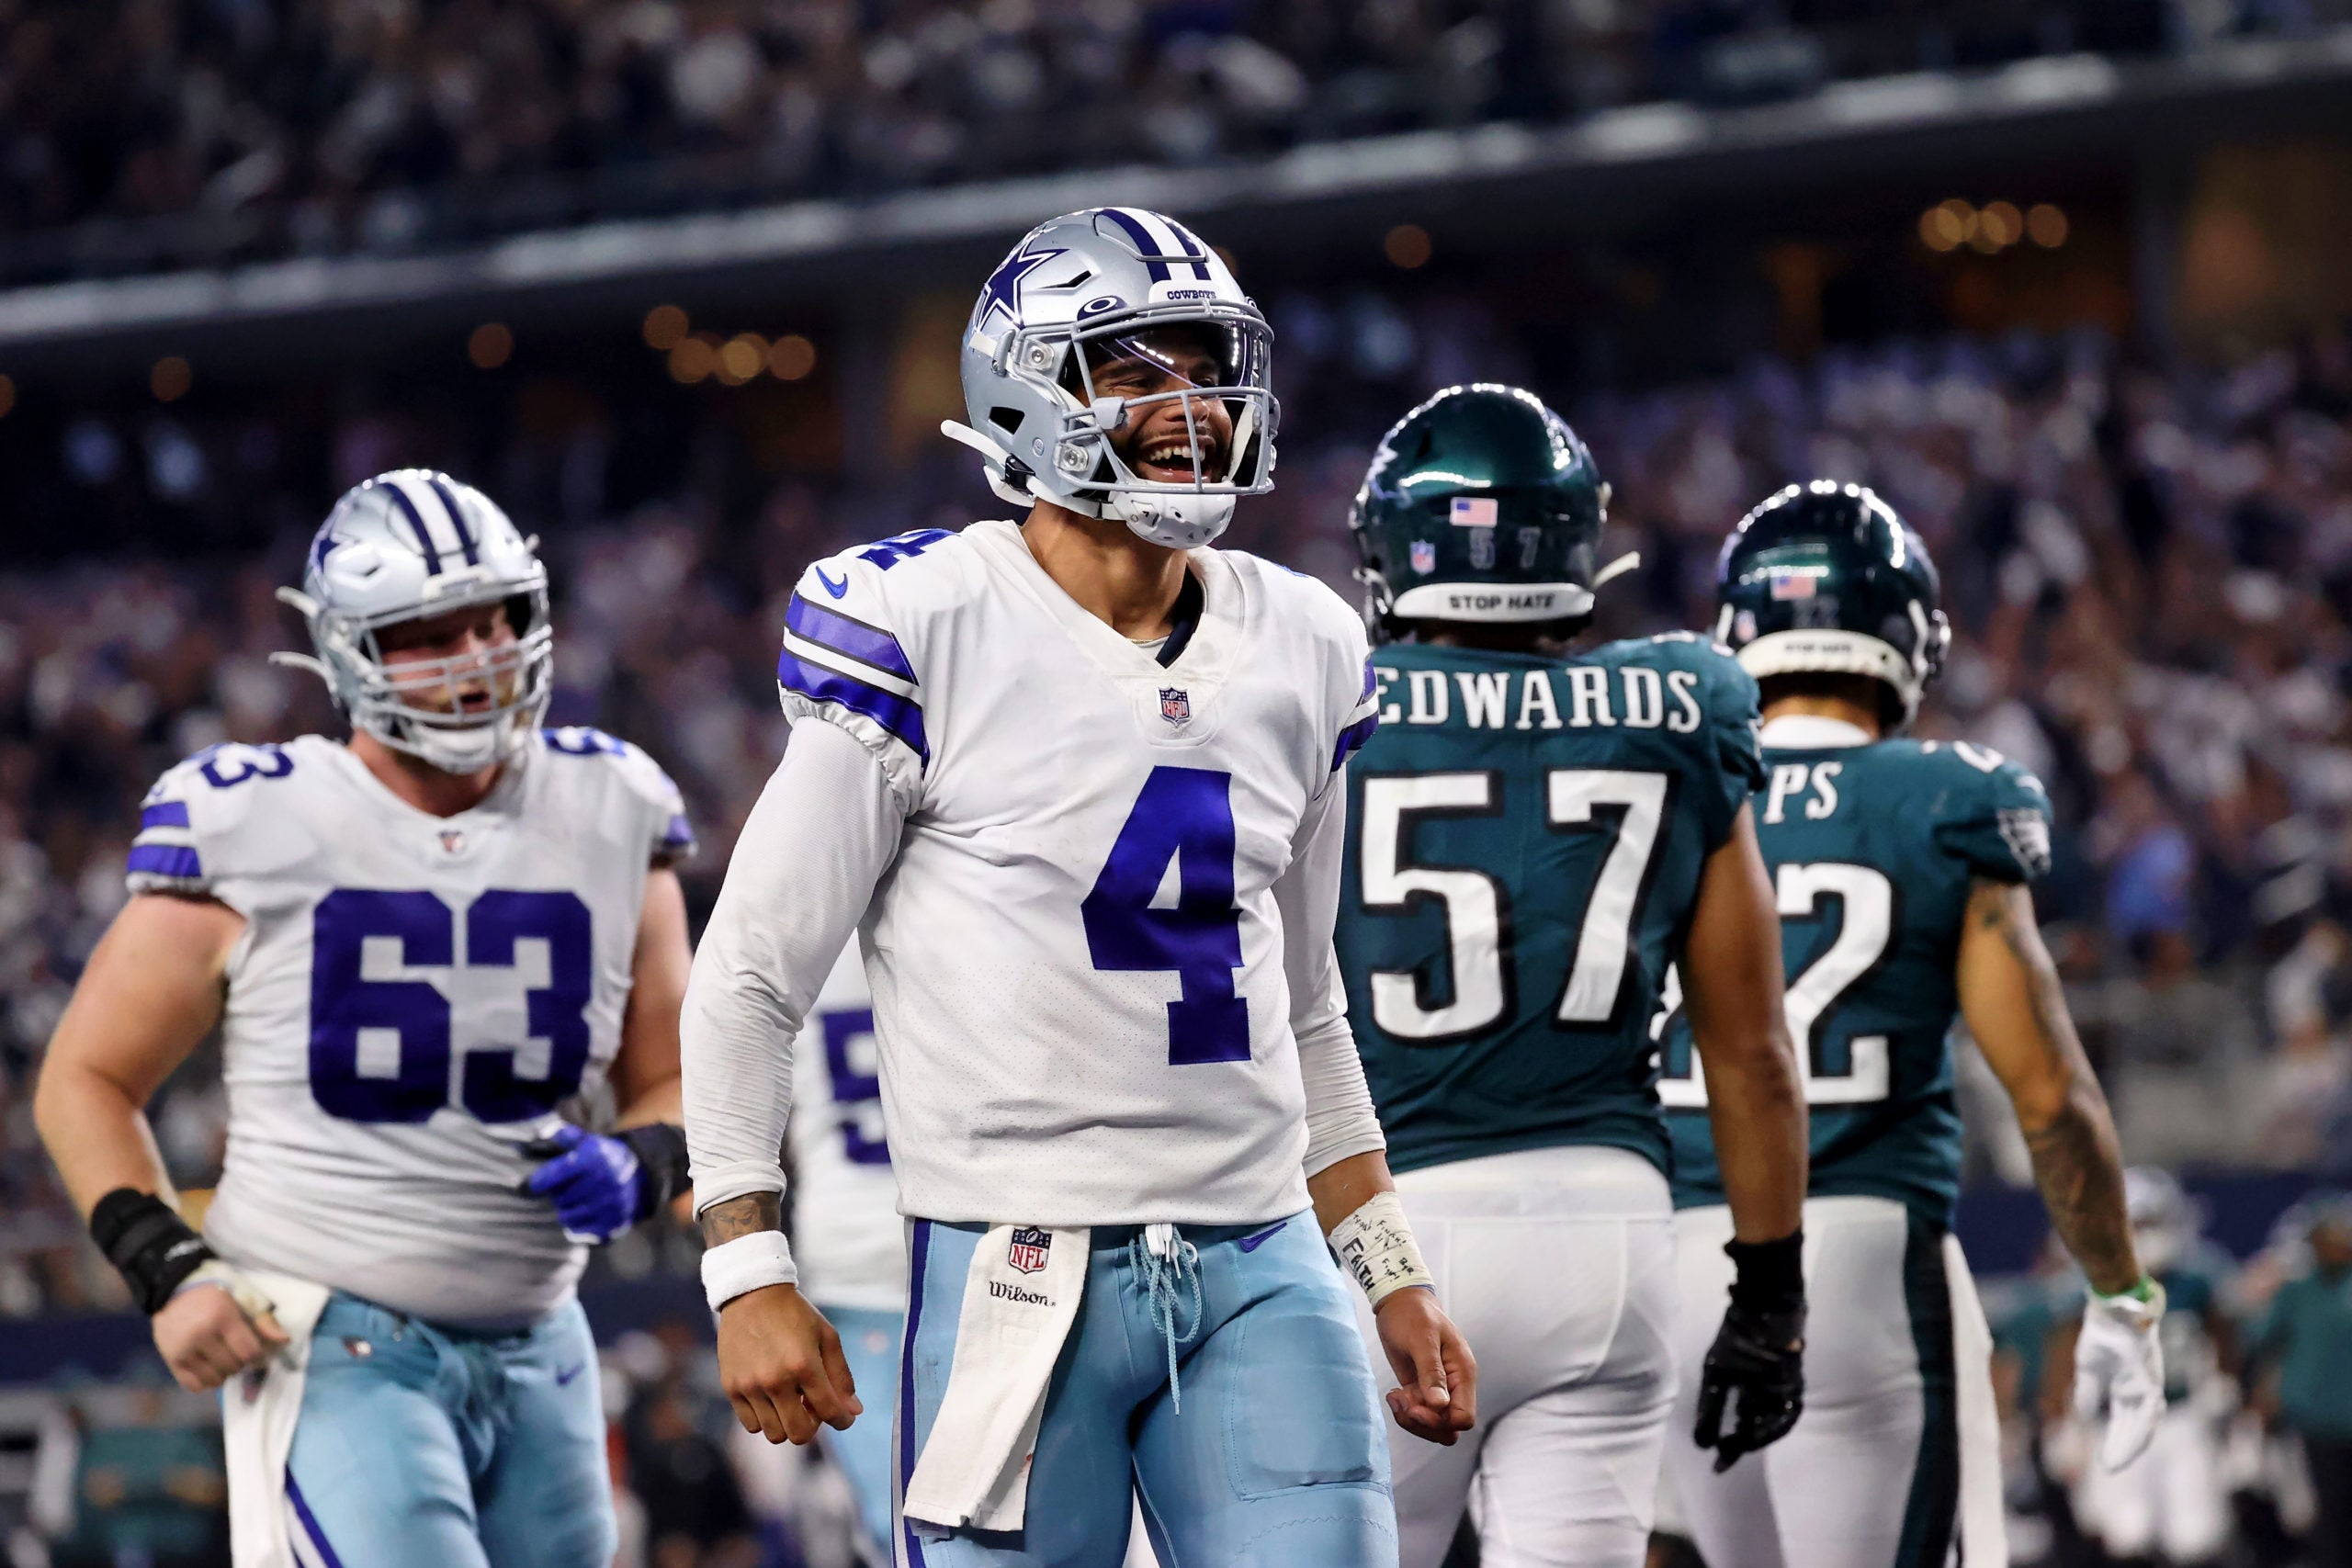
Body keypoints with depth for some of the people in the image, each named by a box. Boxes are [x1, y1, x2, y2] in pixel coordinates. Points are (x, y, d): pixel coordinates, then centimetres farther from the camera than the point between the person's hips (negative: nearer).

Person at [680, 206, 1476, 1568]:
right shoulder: (931, 633, -6)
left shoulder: (1301, 649, 12)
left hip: (1262, 1268, 5)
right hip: (1020, 1274, -5)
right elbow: (752, 979, -2)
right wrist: (751, 1271, -8)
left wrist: (1395, 1280, 18)